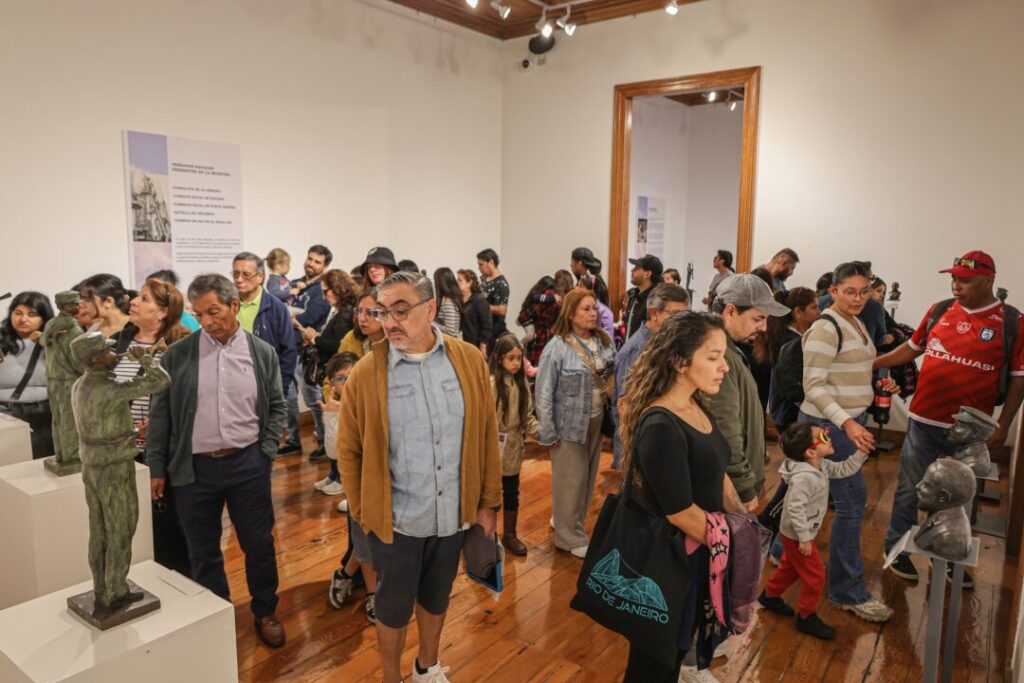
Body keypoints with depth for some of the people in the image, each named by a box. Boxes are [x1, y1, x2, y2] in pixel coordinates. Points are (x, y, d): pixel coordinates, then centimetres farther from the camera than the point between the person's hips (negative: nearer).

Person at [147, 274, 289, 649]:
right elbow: (160, 413, 1)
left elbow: (278, 407, 7)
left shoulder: (262, 353, -1)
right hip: (194, 467, 0)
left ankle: (265, 612, 32)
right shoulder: (177, 355, -3)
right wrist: (157, 467, 0)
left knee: (259, 543, 11)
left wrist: (267, 450, -3)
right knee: (203, 550, 13)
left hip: (248, 463, 0)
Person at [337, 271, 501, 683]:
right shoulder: (367, 372, -12)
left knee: (436, 598, 23)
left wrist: (488, 503, 1)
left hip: (454, 516, 3)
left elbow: (487, 438, -1)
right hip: (395, 521, -2)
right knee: (393, 606, 16)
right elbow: (349, 450, -4)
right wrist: (362, 512, -3)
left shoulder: (469, 361, -7)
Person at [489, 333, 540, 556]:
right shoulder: (490, 383, -16)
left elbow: (527, 416, 6)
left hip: (514, 449, 5)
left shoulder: (522, 383, 1)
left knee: (512, 493, 17)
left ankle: (510, 534, 34)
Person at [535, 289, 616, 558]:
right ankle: (570, 537, 24)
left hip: (597, 421, 6)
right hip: (570, 424, -6)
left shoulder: (603, 340, 0)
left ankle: (572, 524, 39)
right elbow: (543, 393, -14)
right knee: (570, 482, 6)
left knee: (588, 478, 19)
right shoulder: (557, 347, -17)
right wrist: (548, 433, -12)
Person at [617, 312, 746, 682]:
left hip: (700, 549, 8)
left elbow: (718, 475, 9)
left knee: (685, 634, 29)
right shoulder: (660, 426, -29)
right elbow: (680, 512, -26)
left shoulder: (697, 407, 0)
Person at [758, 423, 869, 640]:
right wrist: (804, 538, -27)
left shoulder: (821, 466, -5)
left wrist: (861, 452, -6)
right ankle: (806, 617, 22)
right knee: (815, 576, 4)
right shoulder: (803, 477, -34)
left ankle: (770, 596, 46)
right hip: (797, 536, -9)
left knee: (791, 566, 27)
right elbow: (795, 509, -33)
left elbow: (843, 470, 6)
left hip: (795, 533, 10)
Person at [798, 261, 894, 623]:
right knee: (852, 502, -4)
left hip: (848, 421, 9)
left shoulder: (856, 324, 11)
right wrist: (846, 423, -30)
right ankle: (848, 591, 8)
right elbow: (813, 386, -22)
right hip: (829, 425, -9)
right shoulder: (825, 329, -18)